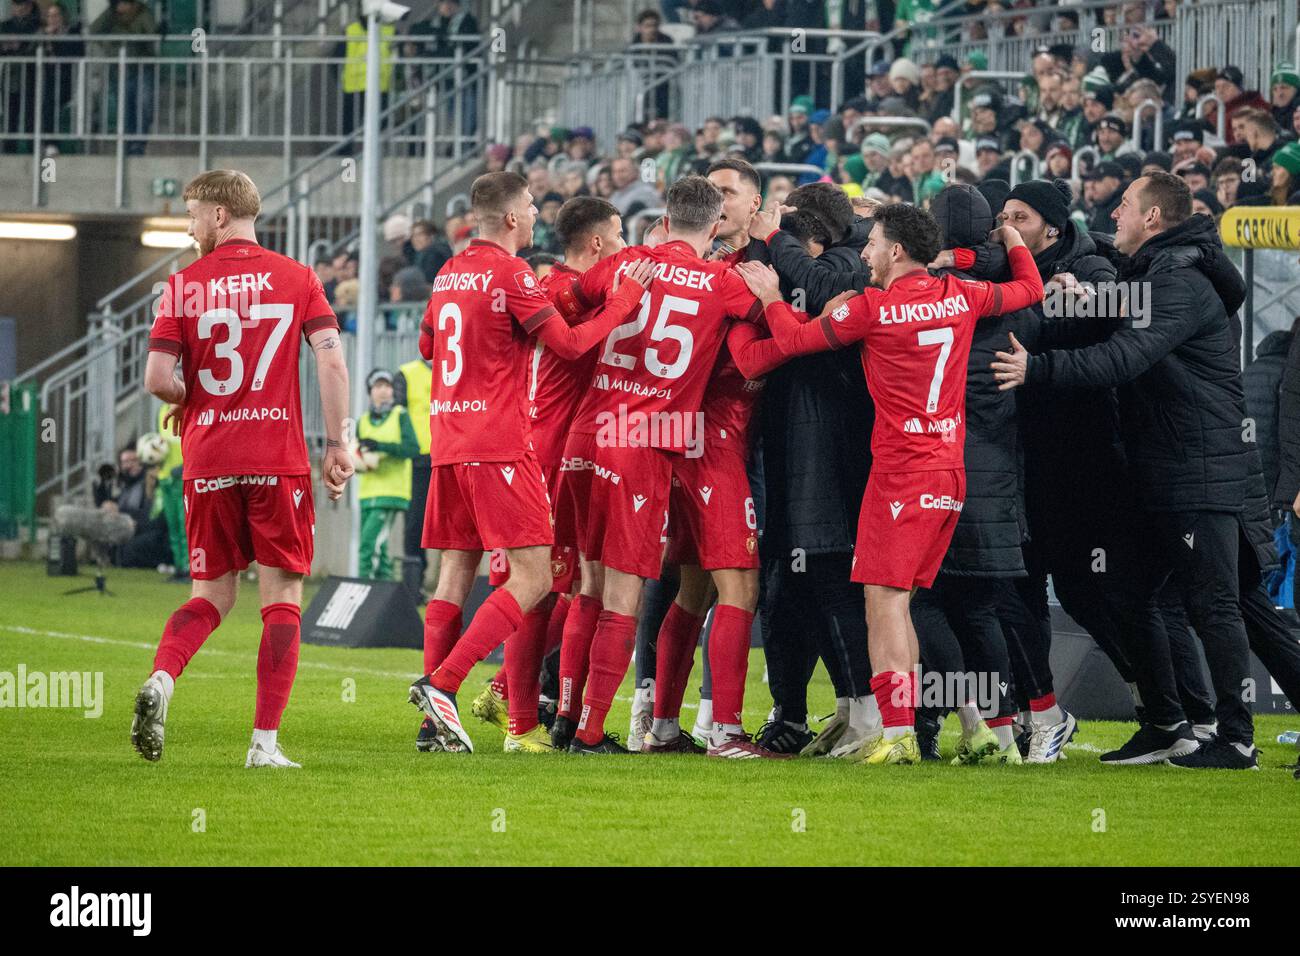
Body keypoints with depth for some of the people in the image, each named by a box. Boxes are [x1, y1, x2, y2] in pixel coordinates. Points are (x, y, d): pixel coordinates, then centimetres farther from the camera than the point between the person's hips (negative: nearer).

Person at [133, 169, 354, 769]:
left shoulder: (184, 286, 1)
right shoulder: (296, 279, 4)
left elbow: (158, 379, -6)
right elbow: (331, 360, -6)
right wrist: (337, 444, -2)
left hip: (208, 464, 1)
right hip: (279, 460, -1)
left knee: (212, 595, 15)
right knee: (282, 598, 4)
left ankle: (160, 680, -11)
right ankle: (265, 742, -3)